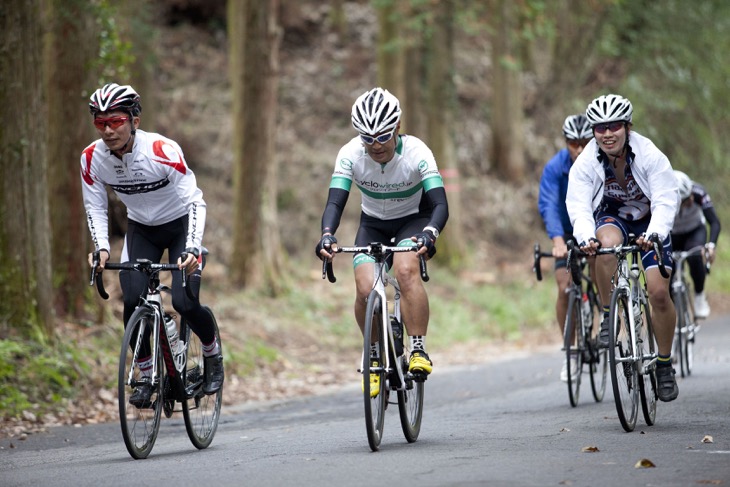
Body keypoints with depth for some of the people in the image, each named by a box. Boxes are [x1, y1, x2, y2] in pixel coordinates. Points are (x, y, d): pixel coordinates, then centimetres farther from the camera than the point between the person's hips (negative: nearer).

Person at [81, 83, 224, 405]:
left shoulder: (163, 150, -30)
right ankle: (147, 376, 2)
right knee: (132, 300, -17)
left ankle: (213, 354, 14)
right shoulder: (92, 158, -17)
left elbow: (195, 201, -28)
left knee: (184, 302, -17)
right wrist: (102, 248, -24)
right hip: (141, 229, 4)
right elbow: (95, 208, -6)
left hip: (181, 224, -4)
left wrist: (191, 249, -40)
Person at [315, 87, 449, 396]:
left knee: (405, 270, -33)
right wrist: (327, 235, -50)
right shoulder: (350, 155, -23)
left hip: (413, 220, -2)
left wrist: (429, 233, -57)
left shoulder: (416, 153, -29)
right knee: (365, 290, -19)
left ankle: (418, 350, -25)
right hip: (373, 223, 2)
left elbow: (440, 204, -36)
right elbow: (335, 201, -29)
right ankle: (375, 356, 5)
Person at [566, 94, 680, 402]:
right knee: (607, 243, -37)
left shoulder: (651, 157, -24)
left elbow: (665, 202, -30)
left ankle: (664, 365, 5)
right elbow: (578, 206, -26)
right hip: (611, 219, 0)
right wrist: (585, 237, -47)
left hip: (649, 224, 0)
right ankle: (608, 319, -20)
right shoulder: (585, 164, -20)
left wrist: (654, 234, -49)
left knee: (659, 292, -14)